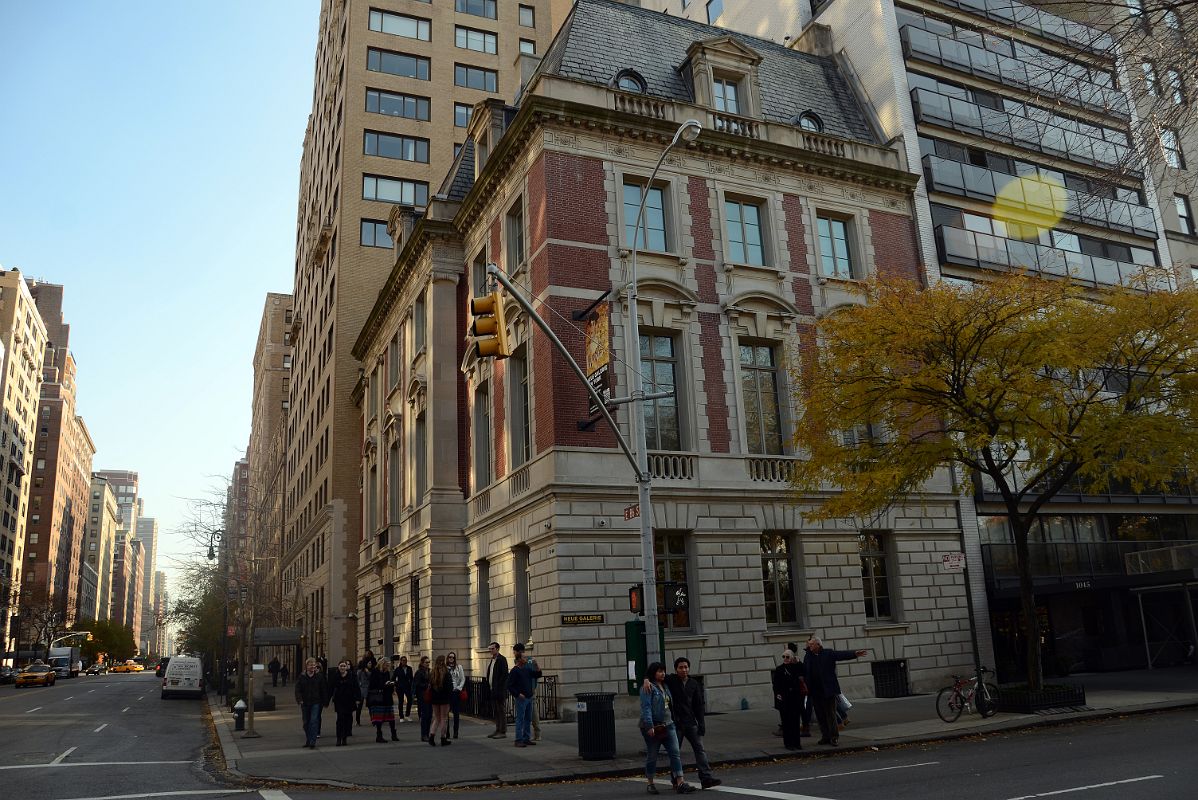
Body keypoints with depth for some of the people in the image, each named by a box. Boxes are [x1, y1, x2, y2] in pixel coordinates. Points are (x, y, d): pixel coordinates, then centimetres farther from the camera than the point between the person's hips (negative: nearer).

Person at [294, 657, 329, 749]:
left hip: (316, 703, -2)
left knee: (314, 721, -11)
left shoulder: (319, 676, -1)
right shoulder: (302, 677, 1)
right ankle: (308, 740, 29)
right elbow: (297, 689, -3)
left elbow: (324, 690, 3)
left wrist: (325, 702, 3)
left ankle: (312, 742, -9)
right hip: (305, 703, 2)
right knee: (306, 723, 12)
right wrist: (299, 699, -19)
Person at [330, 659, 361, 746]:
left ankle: (345, 738, 16)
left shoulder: (352, 676, 0)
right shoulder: (335, 677, 2)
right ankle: (339, 738, -7)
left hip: (349, 701, 1)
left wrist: (357, 699, -5)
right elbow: (331, 689, 6)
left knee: (348, 719, 5)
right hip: (339, 701, -1)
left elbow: (356, 688, 1)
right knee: (340, 719, -10)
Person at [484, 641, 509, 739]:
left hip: (500, 690, -9)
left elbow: (504, 675, -17)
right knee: (495, 711, 13)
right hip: (493, 690, 9)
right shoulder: (492, 660, 17)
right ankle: (498, 730, 20)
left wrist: (498, 687, -18)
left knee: (502, 711, -4)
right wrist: (489, 686, 10)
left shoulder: (502, 659, -11)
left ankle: (503, 732, -1)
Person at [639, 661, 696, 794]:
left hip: (667, 725, 7)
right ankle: (651, 784, 19)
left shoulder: (665, 686, 15)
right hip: (653, 727, -7)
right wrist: (649, 726, -24)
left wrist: (672, 720, 16)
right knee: (652, 756, 5)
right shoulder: (648, 687, -11)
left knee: (675, 753, -3)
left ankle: (680, 783, -5)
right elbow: (646, 707, -18)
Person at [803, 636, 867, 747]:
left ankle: (834, 737, 6)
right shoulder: (807, 657, 10)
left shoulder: (828, 654, -1)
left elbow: (842, 654, -14)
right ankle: (825, 737, 20)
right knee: (820, 716, 10)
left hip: (828, 690, -4)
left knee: (830, 714, -2)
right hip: (815, 692, 4)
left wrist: (854, 653, -27)